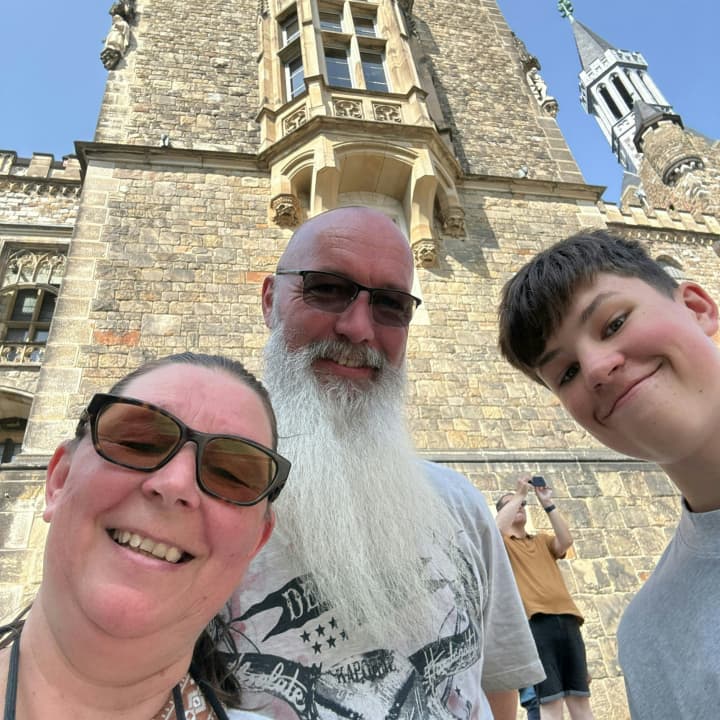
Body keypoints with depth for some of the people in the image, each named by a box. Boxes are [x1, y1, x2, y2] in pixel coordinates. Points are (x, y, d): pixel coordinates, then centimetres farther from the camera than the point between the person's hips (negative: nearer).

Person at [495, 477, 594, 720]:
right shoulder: (501, 543, 10)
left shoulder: (542, 540, 23)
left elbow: (566, 540, 2)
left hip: (566, 618, 5)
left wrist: (547, 503, 0)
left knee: (580, 697, 6)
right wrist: (519, 493, -6)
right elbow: (496, 528, -14)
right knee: (550, 700, -9)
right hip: (536, 621, -5)